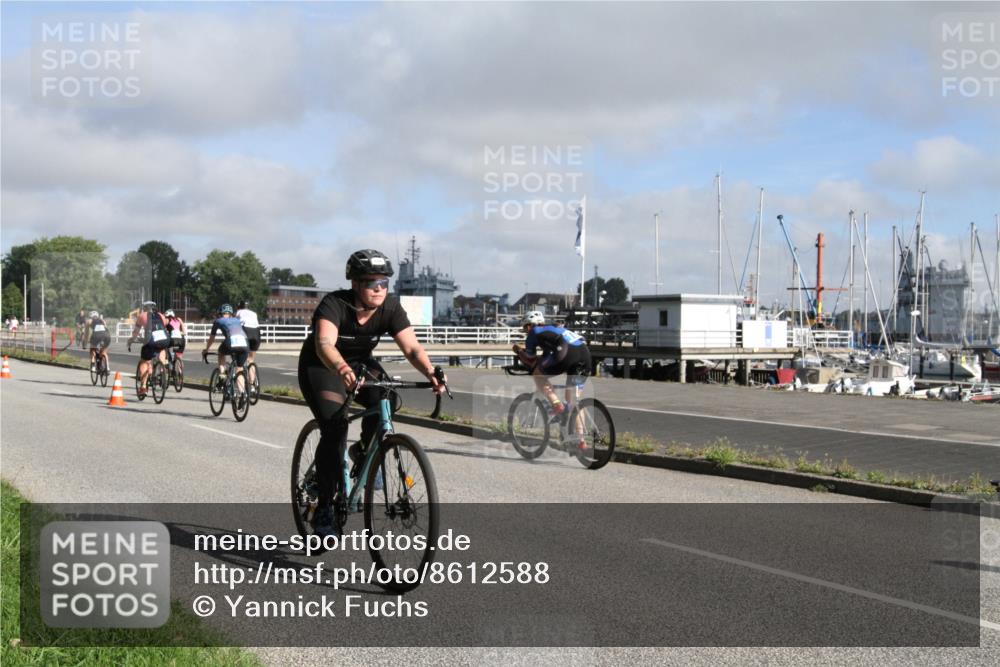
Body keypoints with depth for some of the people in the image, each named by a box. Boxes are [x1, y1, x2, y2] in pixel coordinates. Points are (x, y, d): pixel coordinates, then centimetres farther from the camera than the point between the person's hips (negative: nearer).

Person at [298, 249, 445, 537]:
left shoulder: (391, 307, -18)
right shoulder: (334, 304, -30)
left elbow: (412, 347, -27)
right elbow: (324, 344, -46)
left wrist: (431, 373, -46)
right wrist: (342, 370, -66)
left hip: (360, 363, 4)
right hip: (321, 366, -4)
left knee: (382, 400, -27)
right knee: (334, 427, -22)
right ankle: (324, 509, -12)